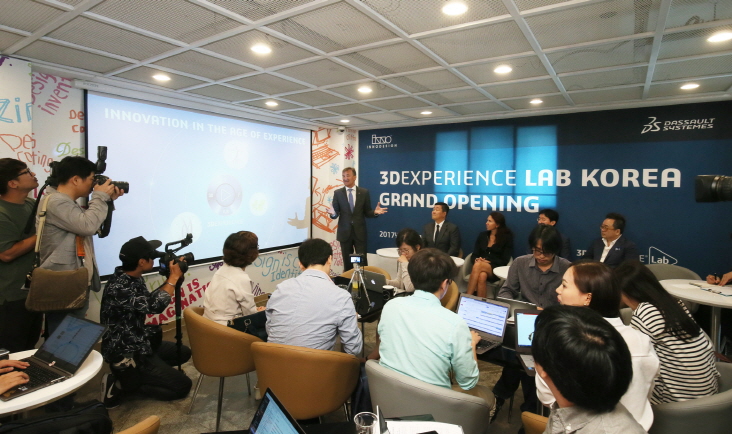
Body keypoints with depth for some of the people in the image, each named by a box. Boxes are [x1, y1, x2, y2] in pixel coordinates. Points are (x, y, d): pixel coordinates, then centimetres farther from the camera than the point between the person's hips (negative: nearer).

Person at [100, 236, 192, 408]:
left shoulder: (133, 278, -1)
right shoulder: (118, 288, -29)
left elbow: (148, 300, 13)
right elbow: (155, 305, -37)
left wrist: (169, 279, -2)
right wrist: (174, 277, -23)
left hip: (139, 343, 9)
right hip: (126, 355, -9)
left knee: (184, 352, 22)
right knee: (183, 386, -6)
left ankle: (132, 378, 15)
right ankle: (121, 385, 0)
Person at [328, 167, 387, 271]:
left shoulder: (364, 192, 2)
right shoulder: (337, 193, 3)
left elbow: (367, 212, 5)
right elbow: (336, 213, 0)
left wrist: (375, 212, -16)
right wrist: (333, 213, -23)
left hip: (360, 232, 0)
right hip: (345, 233, 1)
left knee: (362, 261, 0)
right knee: (347, 262, 9)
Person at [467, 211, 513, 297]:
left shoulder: (507, 238, 5)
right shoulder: (482, 235, 16)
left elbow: (504, 261, -1)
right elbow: (475, 254, 13)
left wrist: (489, 262, -13)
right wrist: (477, 260, -10)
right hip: (480, 267, 3)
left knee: (478, 265, -36)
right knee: (482, 276, -36)